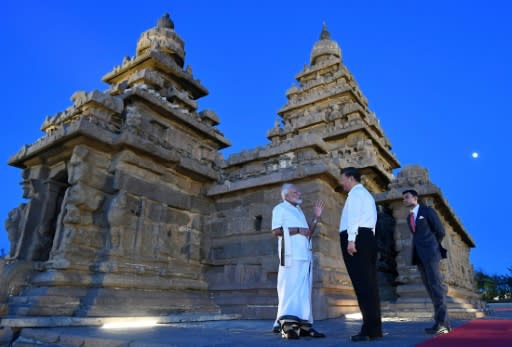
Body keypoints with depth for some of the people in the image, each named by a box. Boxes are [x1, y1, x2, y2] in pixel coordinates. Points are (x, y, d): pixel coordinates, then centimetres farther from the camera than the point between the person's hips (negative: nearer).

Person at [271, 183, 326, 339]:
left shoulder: (298, 210, 25)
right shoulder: (280, 208, 3)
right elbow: (275, 231, -10)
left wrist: (316, 217, 15)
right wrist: (297, 230, -11)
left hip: (305, 255, 8)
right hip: (291, 255, -8)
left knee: (304, 290, 6)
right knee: (290, 288, -10)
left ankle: (303, 325, 9)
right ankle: (287, 326, -8)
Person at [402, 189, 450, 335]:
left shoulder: (427, 211, 1)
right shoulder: (409, 217, 19)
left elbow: (440, 231, 0)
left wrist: (433, 247, 9)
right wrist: (421, 247, 10)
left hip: (430, 253, -7)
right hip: (418, 255, 7)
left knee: (436, 285, -10)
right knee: (430, 288, 4)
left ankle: (442, 323, -11)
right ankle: (442, 322, 6)